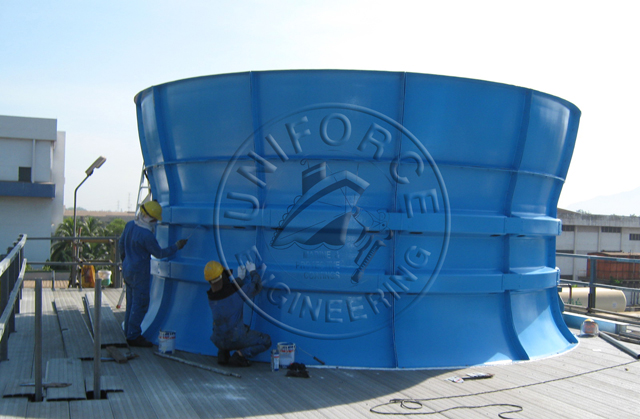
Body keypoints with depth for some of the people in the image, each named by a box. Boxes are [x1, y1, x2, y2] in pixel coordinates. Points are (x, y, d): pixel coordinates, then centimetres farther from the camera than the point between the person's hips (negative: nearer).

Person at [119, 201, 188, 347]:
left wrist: (124, 259, 31)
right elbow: (159, 253, -12)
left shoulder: (130, 225, 1)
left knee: (132, 302, 18)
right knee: (140, 304, 0)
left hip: (127, 269, 9)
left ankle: (129, 332, 27)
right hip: (140, 273, -9)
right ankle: (134, 336, 5)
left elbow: (122, 242, 16)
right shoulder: (147, 236, -25)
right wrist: (177, 246, -1)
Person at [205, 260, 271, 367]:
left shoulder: (211, 297, -2)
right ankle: (240, 355, -5)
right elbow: (256, 286, -3)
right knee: (266, 341, 9)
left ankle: (222, 354, 19)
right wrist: (253, 271, 13)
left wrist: (239, 278, 26)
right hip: (236, 339, -5)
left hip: (218, 341, 6)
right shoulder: (238, 292, -18)